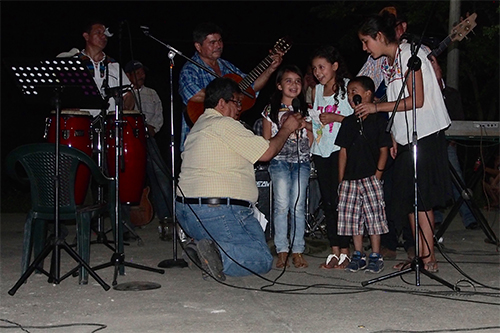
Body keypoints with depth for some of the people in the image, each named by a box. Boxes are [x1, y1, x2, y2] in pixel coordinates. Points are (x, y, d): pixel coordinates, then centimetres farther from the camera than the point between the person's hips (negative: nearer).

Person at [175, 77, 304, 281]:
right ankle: (217, 254, -25)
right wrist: (286, 129, 10)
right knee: (263, 260, -3)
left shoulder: (199, 126, 21)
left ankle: (208, 252, 0)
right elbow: (266, 152, -7)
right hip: (218, 213, -10)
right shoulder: (223, 124, -9)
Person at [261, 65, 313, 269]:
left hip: (301, 162, 2)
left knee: (298, 205, -4)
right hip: (279, 161, -1)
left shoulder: (305, 110, 11)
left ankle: (297, 251, 1)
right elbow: (266, 140, 5)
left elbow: (311, 141, 10)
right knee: (282, 204, -10)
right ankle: (282, 251, -4)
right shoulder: (271, 110, 6)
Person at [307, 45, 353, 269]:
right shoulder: (317, 91, 15)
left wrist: (335, 118, -16)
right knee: (327, 200, 6)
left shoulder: (348, 86, -2)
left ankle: (344, 251, -1)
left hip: (340, 149, -6)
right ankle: (334, 250, 11)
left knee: (339, 199, -8)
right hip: (320, 150, 6)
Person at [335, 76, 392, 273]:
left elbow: (384, 150, -2)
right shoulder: (348, 122, 12)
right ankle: (358, 255, 16)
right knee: (353, 218, 6)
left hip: (370, 178, -4)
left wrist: (377, 176, -9)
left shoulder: (378, 121, -1)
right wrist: (341, 179, 6)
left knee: (374, 217, -3)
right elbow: (343, 151, 11)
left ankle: (375, 256, 7)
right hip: (350, 179, 5)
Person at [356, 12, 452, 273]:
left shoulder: (409, 54, -10)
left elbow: (416, 100, -18)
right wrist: (392, 137, 10)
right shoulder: (388, 63, 15)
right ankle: (420, 255, 14)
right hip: (405, 138, 9)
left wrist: (377, 107, -15)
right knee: (408, 197, 8)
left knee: (421, 198, -9)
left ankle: (429, 258, -4)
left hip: (425, 135, -9)